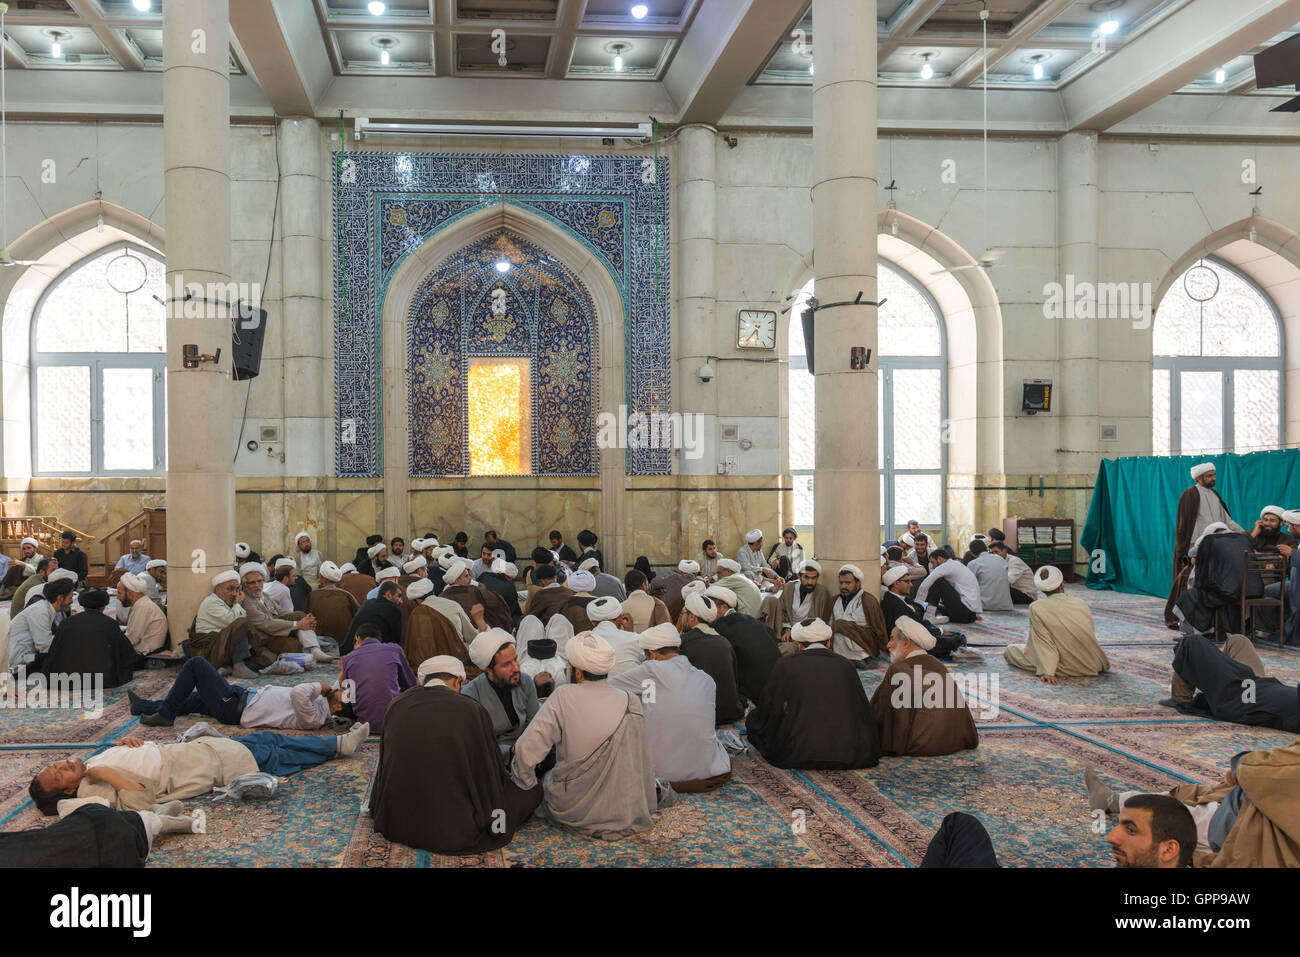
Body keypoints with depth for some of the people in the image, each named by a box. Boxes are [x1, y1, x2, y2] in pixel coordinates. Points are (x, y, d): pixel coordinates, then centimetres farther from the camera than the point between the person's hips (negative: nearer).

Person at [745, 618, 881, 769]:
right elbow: (864, 713, 11)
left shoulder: (785, 664, -4)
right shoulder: (846, 666, 4)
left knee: (753, 718, 20)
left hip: (796, 754, -3)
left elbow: (766, 709, 3)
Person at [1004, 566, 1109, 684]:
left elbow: (1044, 642, -20)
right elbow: (1091, 634, 6)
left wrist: (1048, 672, -20)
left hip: (1065, 668, -2)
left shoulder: (1036, 608, -17)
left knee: (1010, 650, 6)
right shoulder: (1081, 604, -6)